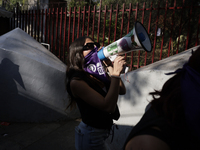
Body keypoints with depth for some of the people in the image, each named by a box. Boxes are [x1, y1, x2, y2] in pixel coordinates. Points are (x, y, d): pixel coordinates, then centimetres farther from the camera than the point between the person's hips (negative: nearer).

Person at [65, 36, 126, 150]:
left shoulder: (99, 73, -4)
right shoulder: (77, 81, -25)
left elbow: (122, 91, -4)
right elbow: (108, 107, -31)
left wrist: (110, 66, -12)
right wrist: (116, 73, -31)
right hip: (90, 136, -7)